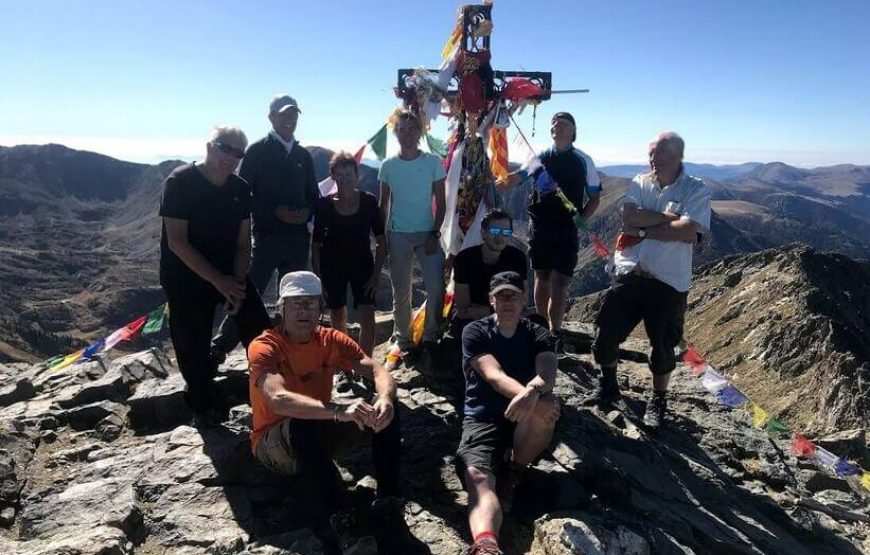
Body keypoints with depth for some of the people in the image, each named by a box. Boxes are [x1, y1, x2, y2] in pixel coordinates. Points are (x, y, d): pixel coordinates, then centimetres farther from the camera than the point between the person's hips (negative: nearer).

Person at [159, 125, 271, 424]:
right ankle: (204, 405, 25)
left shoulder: (240, 189, -2)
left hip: (230, 274, 5)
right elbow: (177, 242, -21)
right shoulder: (180, 181, -17)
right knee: (193, 347, 3)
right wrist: (220, 282, -23)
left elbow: (243, 242, 1)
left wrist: (237, 282, -13)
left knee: (260, 330, -3)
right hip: (185, 277, -4)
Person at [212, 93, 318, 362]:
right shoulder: (257, 152, -1)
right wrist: (275, 211, -16)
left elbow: (313, 194, 18)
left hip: (298, 237, 5)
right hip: (267, 236, -5)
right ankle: (219, 348, 6)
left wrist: (307, 212, -4)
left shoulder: (303, 155, 14)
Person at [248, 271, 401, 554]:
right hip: (273, 443, -4)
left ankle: (388, 498, -9)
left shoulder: (331, 340, -7)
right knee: (304, 426, -40)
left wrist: (385, 399, -42)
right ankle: (332, 528, -31)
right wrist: (338, 411, -54)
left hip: (319, 429, 5)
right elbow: (279, 400, -40)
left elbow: (377, 371, -18)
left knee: (384, 408, -17)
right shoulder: (264, 348, -22)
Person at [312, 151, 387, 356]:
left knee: (367, 319, -13)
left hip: (362, 264, -1)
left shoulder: (368, 201, -6)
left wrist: (376, 274, -9)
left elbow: (381, 241, -3)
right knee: (337, 319, 13)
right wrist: (317, 276, -3)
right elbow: (316, 243, 1)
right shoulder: (324, 204, -5)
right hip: (332, 266, 1)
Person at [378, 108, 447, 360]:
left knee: (436, 288, -8)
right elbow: (383, 205, 7)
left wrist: (435, 234, -7)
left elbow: (440, 202, 1)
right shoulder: (388, 165, 2)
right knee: (401, 293, 8)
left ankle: (431, 337, 11)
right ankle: (403, 341, 22)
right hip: (398, 236, 1)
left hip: (427, 234, -1)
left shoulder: (433, 162, -1)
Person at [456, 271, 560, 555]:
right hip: (483, 418, -2)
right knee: (478, 478, -31)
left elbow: (548, 374, -17)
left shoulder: (539, 336, 5)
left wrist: (533, 392, -43)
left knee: (547, 406, -33)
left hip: (527, 424, 2)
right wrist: (528, 396, -40)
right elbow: (494, 376, -19)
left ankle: (512, 476, -11)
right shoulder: (475, 332, -2)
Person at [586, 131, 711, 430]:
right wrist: (671, 218, -15)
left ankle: (658, 400, 32)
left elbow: (689, 232, -21)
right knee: (607, 333, 7)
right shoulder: (639, 183, 6)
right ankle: (608, 385, 33)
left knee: (662, 344, 9)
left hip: (669, 282, -3)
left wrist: (644, 229, -15)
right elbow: (630, 219, -11)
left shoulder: (696, 190, -6)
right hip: (629, 274, 3)